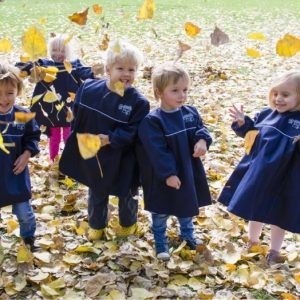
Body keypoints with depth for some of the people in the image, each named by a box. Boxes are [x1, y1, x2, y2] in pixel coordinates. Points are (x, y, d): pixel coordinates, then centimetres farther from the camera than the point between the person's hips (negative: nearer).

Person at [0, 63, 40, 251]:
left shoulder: (23, 116, -12)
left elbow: (33, 136, 4)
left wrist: (28, 153, -11)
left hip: (16, 174, 1)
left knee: (24, 212, 17)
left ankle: (29, 238, 44)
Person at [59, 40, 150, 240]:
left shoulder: (138, 102, -19)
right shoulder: (88, 89, -11)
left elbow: (131, 132, -20)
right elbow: (78, 117, 0)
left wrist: (110, 139, -28)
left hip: (122, 160, -2)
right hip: (92, 156, 2)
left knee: (126, 194, 21)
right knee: (96, 194, 23)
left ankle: (128, 223, 48)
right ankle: (96, 225, 46)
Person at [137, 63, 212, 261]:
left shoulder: (191, 113, -3)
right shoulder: (152, 121, -22)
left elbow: (201, 129, 5)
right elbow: (157, 151, -24)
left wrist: (202, 141, -19)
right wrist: (168, 174, -25)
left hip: (189, 171, 6)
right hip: (163, 177, -6)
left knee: (188, 205, 24)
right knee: (161, 211, 13)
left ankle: (188, 235, 47)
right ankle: (161, 242, 31)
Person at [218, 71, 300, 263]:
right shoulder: (266, 114, -2)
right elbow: (252, 133, 10)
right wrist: (242, 122, -6)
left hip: (284, 180, -4)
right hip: (257, 173, 4)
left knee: (279, 216, 14)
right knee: (255, 210, 21)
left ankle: (274, 251, 35)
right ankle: (253, 242, 45)